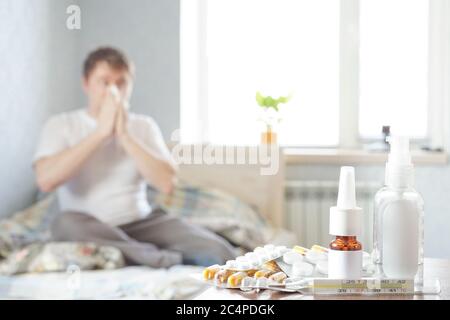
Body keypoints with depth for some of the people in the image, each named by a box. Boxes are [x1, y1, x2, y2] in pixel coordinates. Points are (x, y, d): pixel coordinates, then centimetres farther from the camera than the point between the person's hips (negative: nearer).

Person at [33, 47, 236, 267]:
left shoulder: (144, 126, 9)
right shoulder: (60, 125, 2)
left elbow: (167, 183, -6)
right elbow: (45, 180, -17)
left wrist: (124, 135, -11)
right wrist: (100, 132, -15)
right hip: (90, 232, 0)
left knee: (218, 253, -22)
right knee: (66, 223, -38)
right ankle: (166, 259, -26)